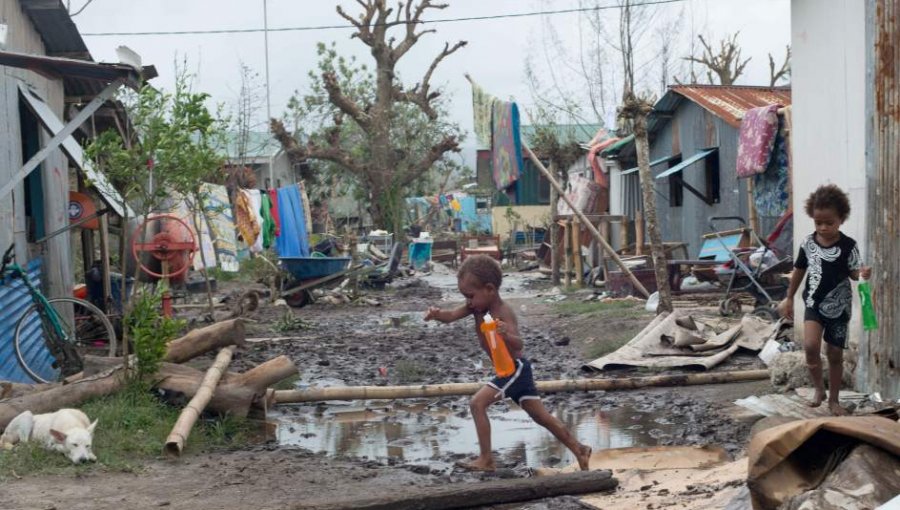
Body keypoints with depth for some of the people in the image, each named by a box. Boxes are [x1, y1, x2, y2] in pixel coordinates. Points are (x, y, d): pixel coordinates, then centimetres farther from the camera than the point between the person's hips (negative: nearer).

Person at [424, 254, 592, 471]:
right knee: (541, 416, 16)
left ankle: (486, 459, -13)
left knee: (477, 403, -17)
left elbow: (519, 345, -33)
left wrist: (507, 335, -53)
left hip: (515, 368, -9)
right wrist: (437, 314, -30)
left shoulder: (503, 313, -23)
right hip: (515, 370, 9)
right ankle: (579, 449, 26)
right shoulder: (477, 306, 0)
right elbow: (451, 316, -9)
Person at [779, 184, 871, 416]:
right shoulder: (808, 243, -4)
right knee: (811, 346, -20)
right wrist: (789, 298, 14)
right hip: (814, 303, 1)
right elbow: (799, 270, 8)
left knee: (835, 354, 9)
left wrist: (863, 274, -27)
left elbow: (853, 273, -2)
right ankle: (819, 389, 3)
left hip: (839, 307, -1)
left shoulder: (848, 246, -11)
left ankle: (833, 399, 25)